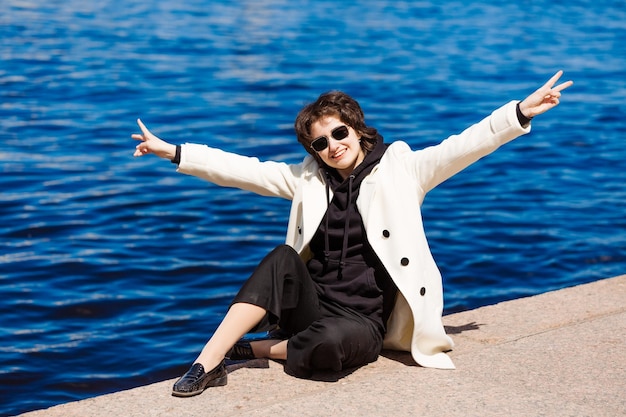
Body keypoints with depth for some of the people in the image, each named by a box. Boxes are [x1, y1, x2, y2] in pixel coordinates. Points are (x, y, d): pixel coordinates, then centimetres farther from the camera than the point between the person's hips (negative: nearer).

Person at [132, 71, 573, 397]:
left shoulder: (401, 169, -1)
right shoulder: (308, 178, 8)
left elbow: (462, 147, -11)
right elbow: (241, 169, 5)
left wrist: (521, 112, -22)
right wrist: (173, 152, 0)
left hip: (363, 322, -3)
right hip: (311, 305, 3)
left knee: (330, 343, -37)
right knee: (283, 258, -27)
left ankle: (252, 348, -10)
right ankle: (208, 363, -28)